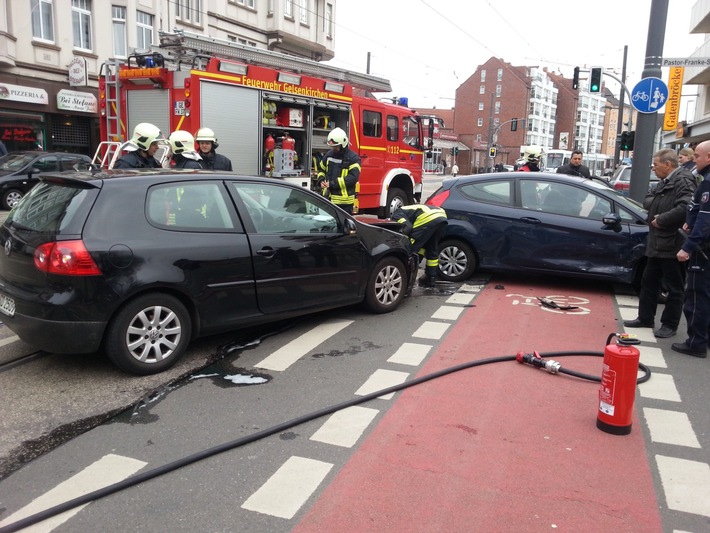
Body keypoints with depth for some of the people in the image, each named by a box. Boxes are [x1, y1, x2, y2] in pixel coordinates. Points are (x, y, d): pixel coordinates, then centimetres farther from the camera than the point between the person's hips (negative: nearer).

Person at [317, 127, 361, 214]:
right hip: (328, 198, 6)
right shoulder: (329, 154, 11)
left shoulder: (353, 158, -9)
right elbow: (321, 169, 25)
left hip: (344, 201, -6)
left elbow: (353, 177, -20)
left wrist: (332, 183, -21)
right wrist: (321, 181, 1)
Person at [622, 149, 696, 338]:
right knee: (649, 282, 16)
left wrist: (661, 220, -17)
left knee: (674, 287, 3)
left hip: (673, 245, -10)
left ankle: (670, 325, 12)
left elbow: (685, 208, -28)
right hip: (657, 243, 10)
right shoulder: (664, 182, 15)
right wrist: (655, 207, -5)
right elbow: (647, 200, 18)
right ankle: (645, 318, 27)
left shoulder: (683, 181, -15)